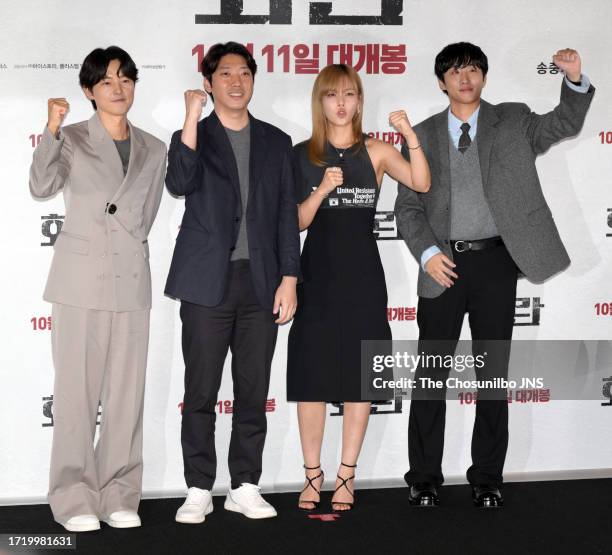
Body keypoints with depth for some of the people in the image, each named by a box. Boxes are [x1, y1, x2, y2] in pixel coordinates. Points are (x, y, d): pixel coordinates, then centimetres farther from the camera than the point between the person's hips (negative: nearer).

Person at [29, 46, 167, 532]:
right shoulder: (73, 139, 1)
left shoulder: (154, 151, 12)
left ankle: (119, 497, 12)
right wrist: (52, 130, -26)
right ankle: (75, 499, 5)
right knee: (77, 390, -2)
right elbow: (41, 186, -17)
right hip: (81, 280, -3)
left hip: (131, 281, 3)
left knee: (127, 392, 4)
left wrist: (127, 248, 12)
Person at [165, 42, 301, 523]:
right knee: (201, 392, 1)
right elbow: (180, 183, -16)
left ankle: (245, 487, 16)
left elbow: (287, 215, 9)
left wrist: (289, 279, 2)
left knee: (254, 392, 6)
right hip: (208, 282, -2)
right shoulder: (193, 138, 6)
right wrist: (193, 118, -20)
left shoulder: (276, 142, 12)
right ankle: (199, 490, 9)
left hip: (261, 283, 2)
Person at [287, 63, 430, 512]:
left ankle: (347, 476, 12)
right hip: (318, 274, 0)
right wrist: (322, 190, -14)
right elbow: (298, 222, 2)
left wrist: (410, 135, -22)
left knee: (359, 376, 2)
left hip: (362, 274, 0)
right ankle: (313, 475, 12)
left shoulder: (375, 152, 4)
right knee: (311, 376, 1)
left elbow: (421, 184, -11)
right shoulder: (302, 155, 5)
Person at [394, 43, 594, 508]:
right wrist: (427, 253, -11)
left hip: (495, 262, 0)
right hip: (443, 264, 0)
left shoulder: (512, 122, 7)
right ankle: (425, 478, 14)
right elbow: (408, 206, 5)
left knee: (493, 373, 6)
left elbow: (563, 124, -7)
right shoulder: (423, 137, 7)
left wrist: (575, 81, -26)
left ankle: (487, 479, 16)